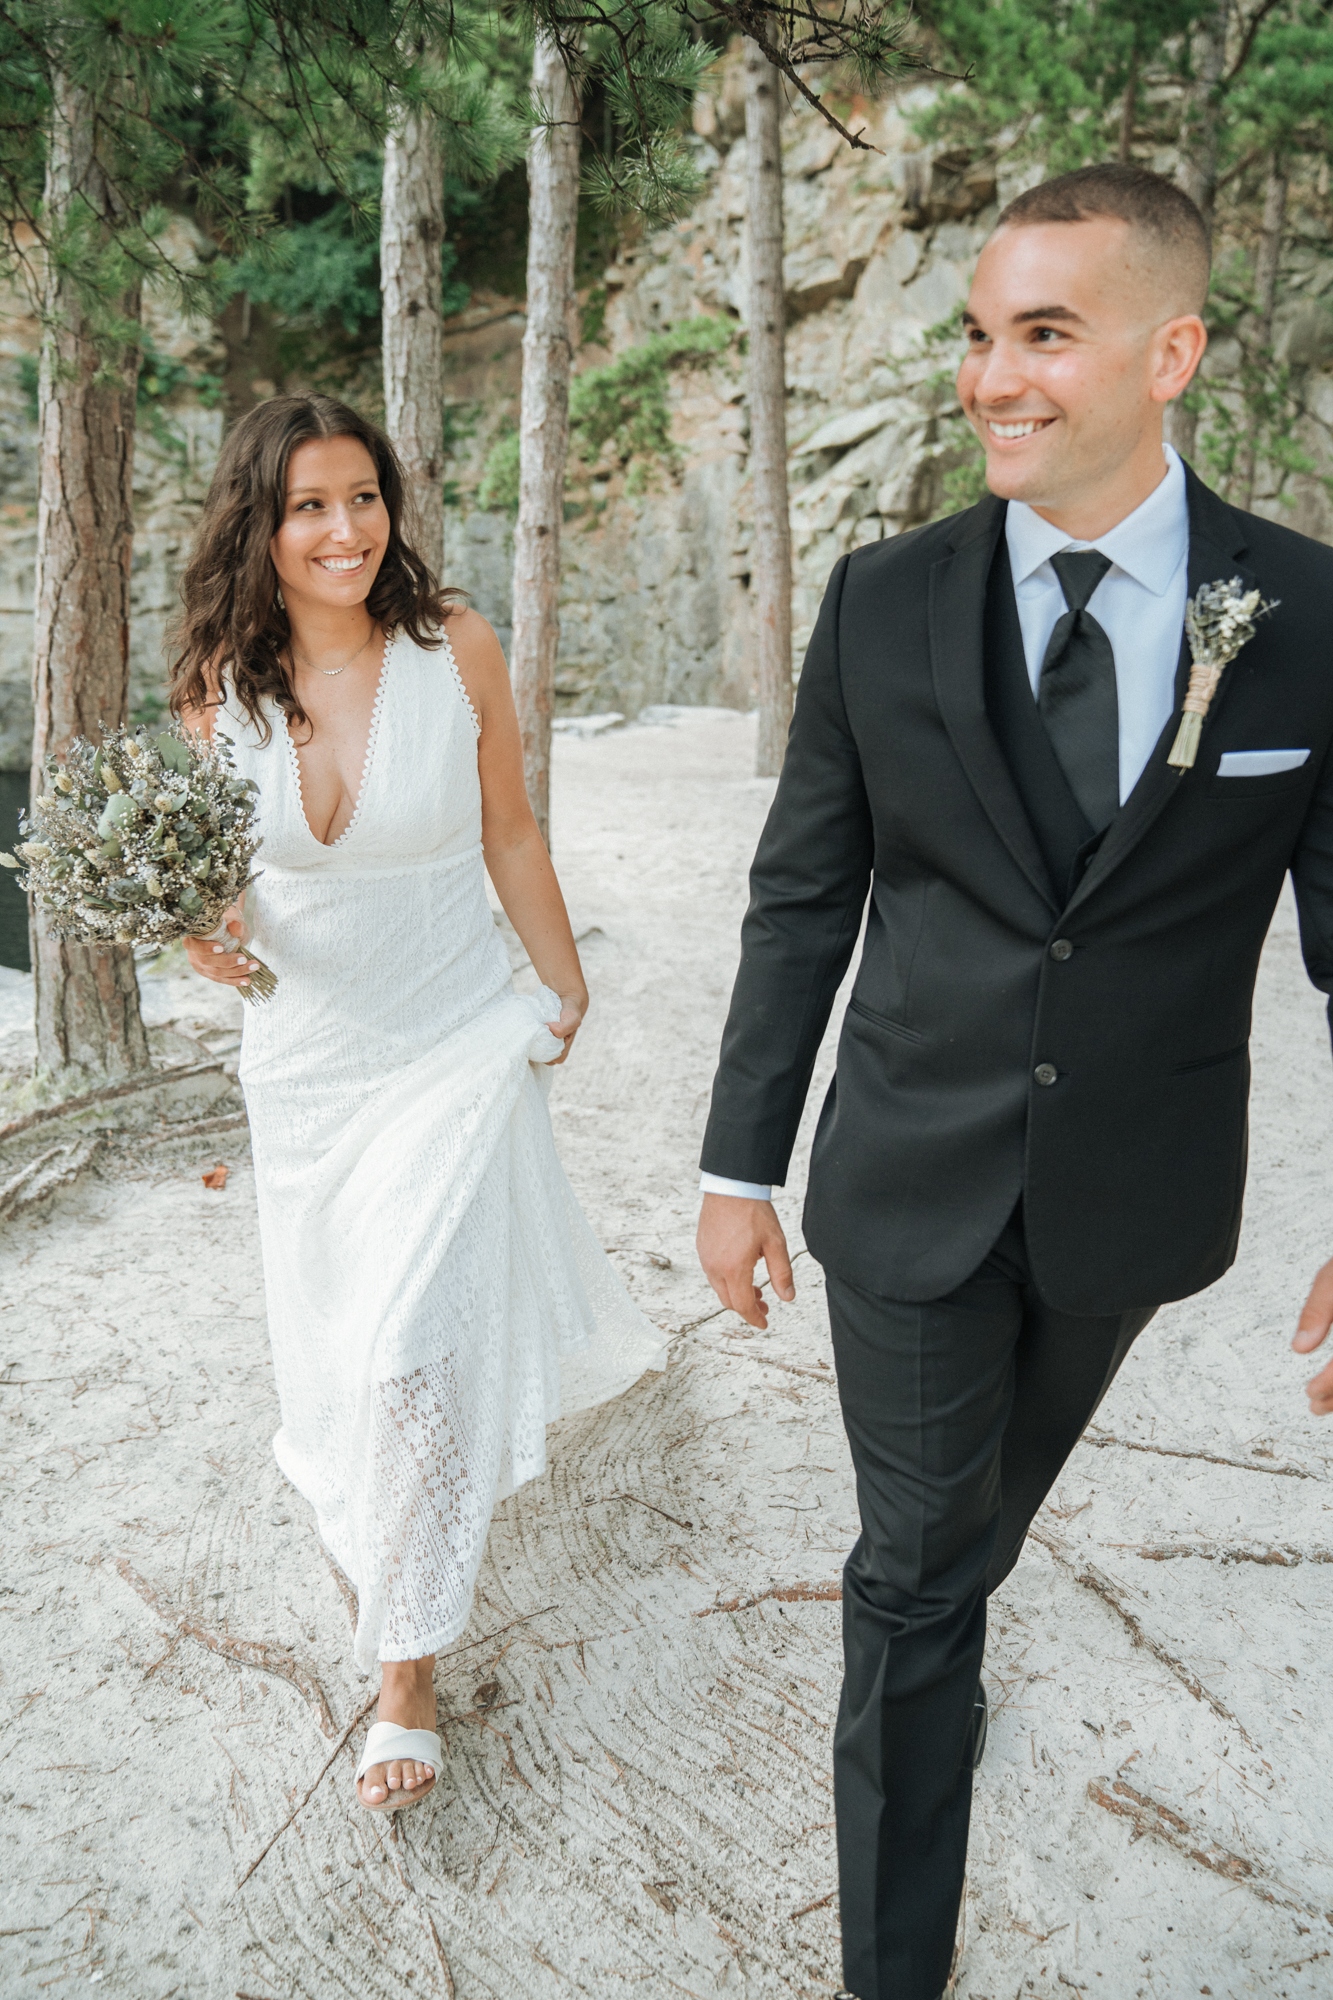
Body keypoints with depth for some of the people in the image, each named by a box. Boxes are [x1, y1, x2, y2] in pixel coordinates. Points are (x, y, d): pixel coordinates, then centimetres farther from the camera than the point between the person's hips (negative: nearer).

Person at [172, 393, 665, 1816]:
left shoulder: (455, 648, -13)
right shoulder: (222, 681, -7)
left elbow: (508, 835, -2)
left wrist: (566, 991, 8)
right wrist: (210, 934, -17)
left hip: (454, 1043, -3)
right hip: (303, 1055, 4)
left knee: (411, 1346, -8)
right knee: (337, 1325, 20)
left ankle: (409, 1669, 12)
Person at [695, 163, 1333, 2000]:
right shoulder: (885, 602, -7)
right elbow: (802, 902, -2)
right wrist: (740, 1167, 1)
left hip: (1133, 1201, 1)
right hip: (908, 1189, -1)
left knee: (992, 1502, 26)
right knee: (914, 1568, 9)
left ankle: (943, 1624, 59)